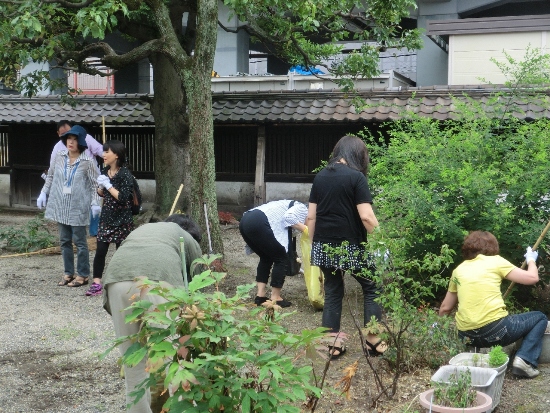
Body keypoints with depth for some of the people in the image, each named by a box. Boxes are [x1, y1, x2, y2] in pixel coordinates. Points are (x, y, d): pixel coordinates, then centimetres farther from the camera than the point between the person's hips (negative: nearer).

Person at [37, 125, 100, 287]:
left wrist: (95, 203, -14)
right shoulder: (59, 157, 1)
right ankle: (68, 273, 22)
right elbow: (50, 176, 14)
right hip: (61, 206, 5)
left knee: (80, 241, 2)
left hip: (78, 207, -5)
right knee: (65, 241, 12)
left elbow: (94, 184, -7)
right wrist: (44, 193, 9)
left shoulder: (87, 162, -11)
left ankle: (83, 275, 11)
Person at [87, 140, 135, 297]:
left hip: (122, 220, -6)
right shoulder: (105, 171, 7)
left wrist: (108, 185, -18)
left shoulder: (125, 174, -13)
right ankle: (96, 284, 6)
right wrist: (100, 186, -3)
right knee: (100, 251, 1)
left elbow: (123, 197, -20)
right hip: (106, 218, 6)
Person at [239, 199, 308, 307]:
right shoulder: (302, 208, 12)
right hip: (259, 224, -9)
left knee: (266, 258, 24)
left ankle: (260, 296, 21)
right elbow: (289, 217, -11)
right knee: (282, 259, 5)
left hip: (245, 221, 9)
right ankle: (275, 298, 11)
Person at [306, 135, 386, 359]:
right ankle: (373, 340, 15)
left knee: (332, 292, 16)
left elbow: (311, 217, 9)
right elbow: (366, 216, -17)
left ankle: (333, 344, 17)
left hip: (324, 246, 5)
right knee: (372, 288, 12)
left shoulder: (320, 176, 7)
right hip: (350, 246, -5)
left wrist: (313, 244, 17)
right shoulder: (356, 177, -9)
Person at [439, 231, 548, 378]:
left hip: (467, 336, 5)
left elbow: (445, 309, 20)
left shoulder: (458, 270, 15)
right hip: (495, 329, -5)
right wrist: (531, 260, 25)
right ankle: (525, 360, -1)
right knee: (540, 318, 18)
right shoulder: (495, 261, 3)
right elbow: (532, 278, 4)